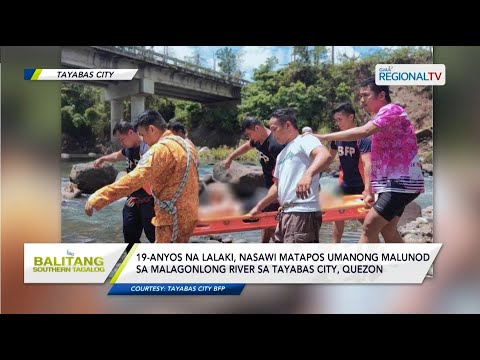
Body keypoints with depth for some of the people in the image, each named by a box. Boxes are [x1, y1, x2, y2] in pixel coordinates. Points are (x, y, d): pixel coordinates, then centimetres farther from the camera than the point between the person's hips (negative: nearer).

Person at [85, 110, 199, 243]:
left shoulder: (161, 149, -18)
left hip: (174, 218, -9)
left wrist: (97, 198, -33)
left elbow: (134, 179, -30)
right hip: (187, 214, 9)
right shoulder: (184, 143, 11)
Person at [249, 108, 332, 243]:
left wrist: (308, 174, -42)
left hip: (303, 213, -10)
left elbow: (325, 155, -24)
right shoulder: (282, 155, 25)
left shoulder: (305, 140, -3)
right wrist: (259, 207, 32)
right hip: (285, 214, 10)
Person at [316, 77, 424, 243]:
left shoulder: (392, 110, -13)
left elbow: (363, 132, -31)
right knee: (387, 230, 14)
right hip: (393, 183, 10)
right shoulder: (382, 116, 18)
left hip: (402, 183, -10)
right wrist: (371, 191, 16)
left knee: (369, 226, -12)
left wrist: (323, 137, -30)